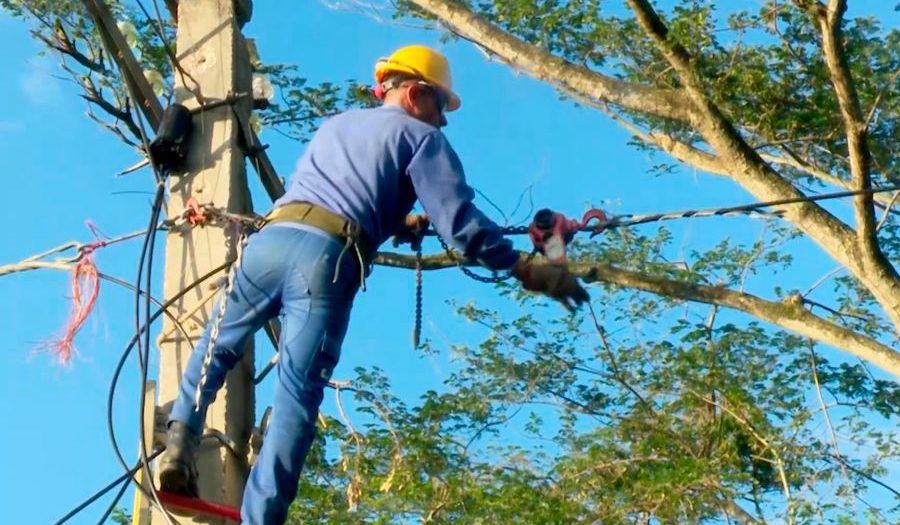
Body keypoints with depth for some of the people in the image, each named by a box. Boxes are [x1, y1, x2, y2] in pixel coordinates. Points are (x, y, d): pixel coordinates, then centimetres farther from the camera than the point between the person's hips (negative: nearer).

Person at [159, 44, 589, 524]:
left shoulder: (333, 125, 33)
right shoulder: (420, 137, 13)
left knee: (217, 349, 27)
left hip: (271, 238, 5)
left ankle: (179, 445, 12)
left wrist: (400, 221, 46)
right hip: (328, 259, -5)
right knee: (297, 399, -7)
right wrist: (528, 270, 4)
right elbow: (459, 223, 1)